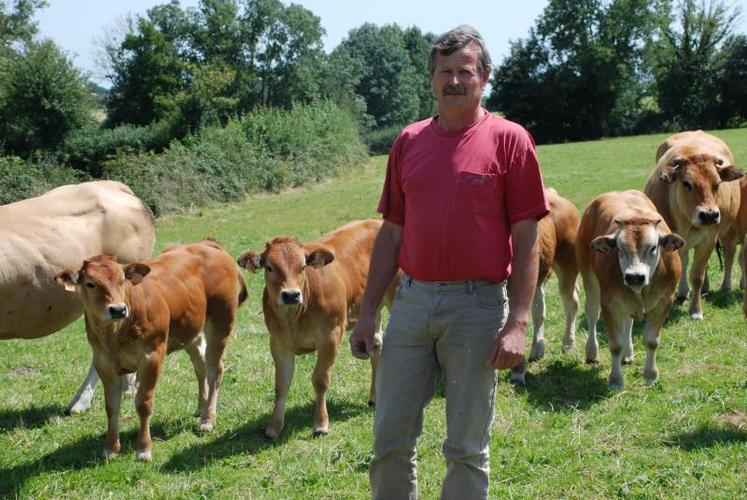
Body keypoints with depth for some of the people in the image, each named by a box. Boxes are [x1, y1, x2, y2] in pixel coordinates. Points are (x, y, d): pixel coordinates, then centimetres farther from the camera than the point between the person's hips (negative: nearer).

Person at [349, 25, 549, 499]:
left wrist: (518, 322, -13)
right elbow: (391, 233, 13)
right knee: (391, 438, 9)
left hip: (477, 305, -4)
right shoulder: (410, 141, 9)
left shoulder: (509, 140, -4)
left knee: (467, 448, 7)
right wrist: (367, 313, 9)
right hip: (412, 301, 4)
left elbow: (526, 238, -6)